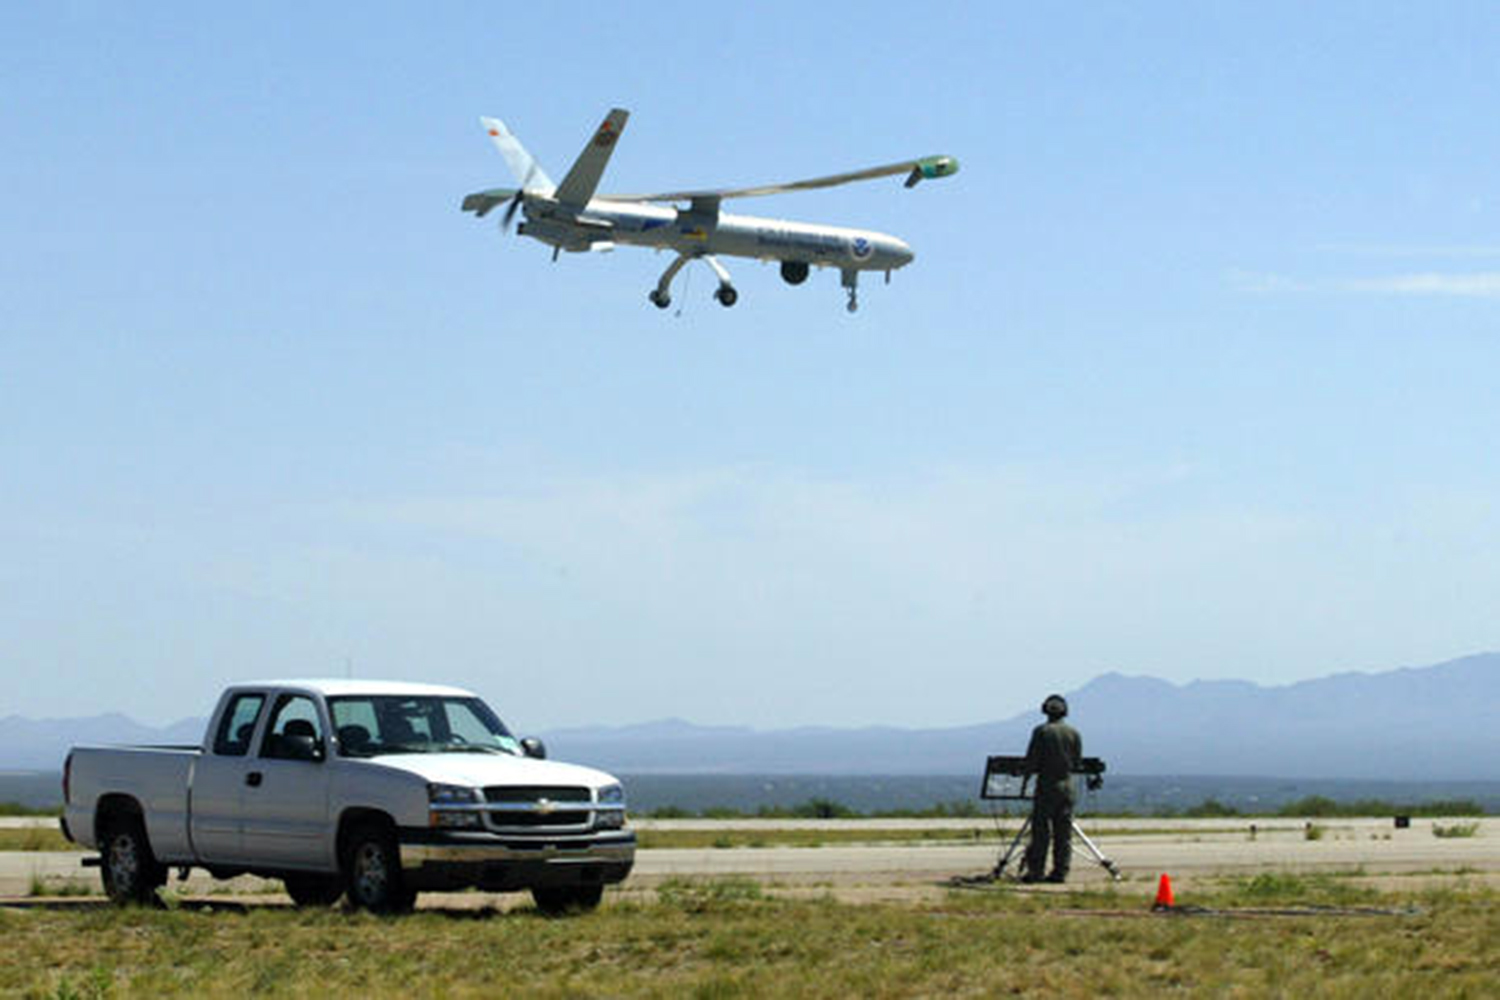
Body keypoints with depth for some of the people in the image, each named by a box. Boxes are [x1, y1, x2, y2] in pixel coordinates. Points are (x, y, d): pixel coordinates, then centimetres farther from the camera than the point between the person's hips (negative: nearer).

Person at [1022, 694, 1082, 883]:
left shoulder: (1041, 732, -8)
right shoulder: (1074, 733, 3)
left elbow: (1031, 762, -7)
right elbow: (1077, 762, 9)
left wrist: (1030, 770, 13)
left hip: (1046, 784, -3)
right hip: (1067, 785, 3)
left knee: (1041, 831, 0)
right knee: (1064, 831, 6)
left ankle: (1035, 871, -1)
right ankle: (1060, 872, 5)